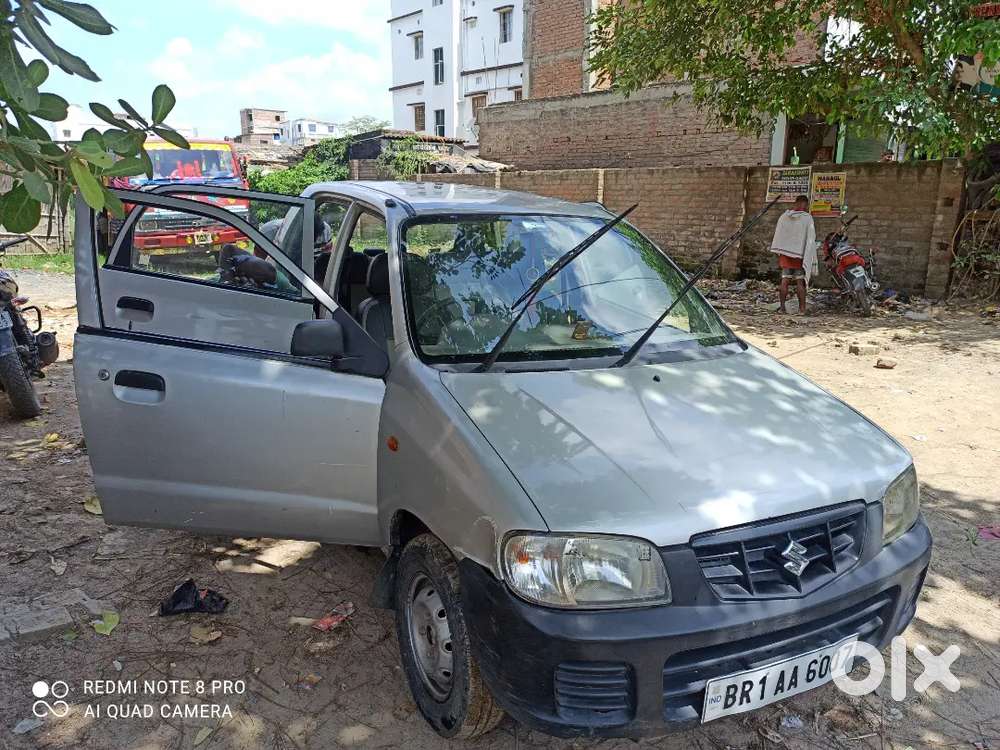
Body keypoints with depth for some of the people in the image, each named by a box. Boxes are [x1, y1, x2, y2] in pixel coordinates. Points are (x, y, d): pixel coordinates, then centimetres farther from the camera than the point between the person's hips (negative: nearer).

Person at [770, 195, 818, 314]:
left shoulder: (783, 217, 3)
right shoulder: (807, 218, -8)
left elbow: (778, 237, 5)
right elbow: (810, 239, -8)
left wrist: (778, 256, 11)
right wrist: (812, 259, -2)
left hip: (785, 254, 3)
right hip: (800, 254, -3)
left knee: (785, 281, 4)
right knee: (800, 281, 2)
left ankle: (782, 306, 1)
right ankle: (802, 308, 4)